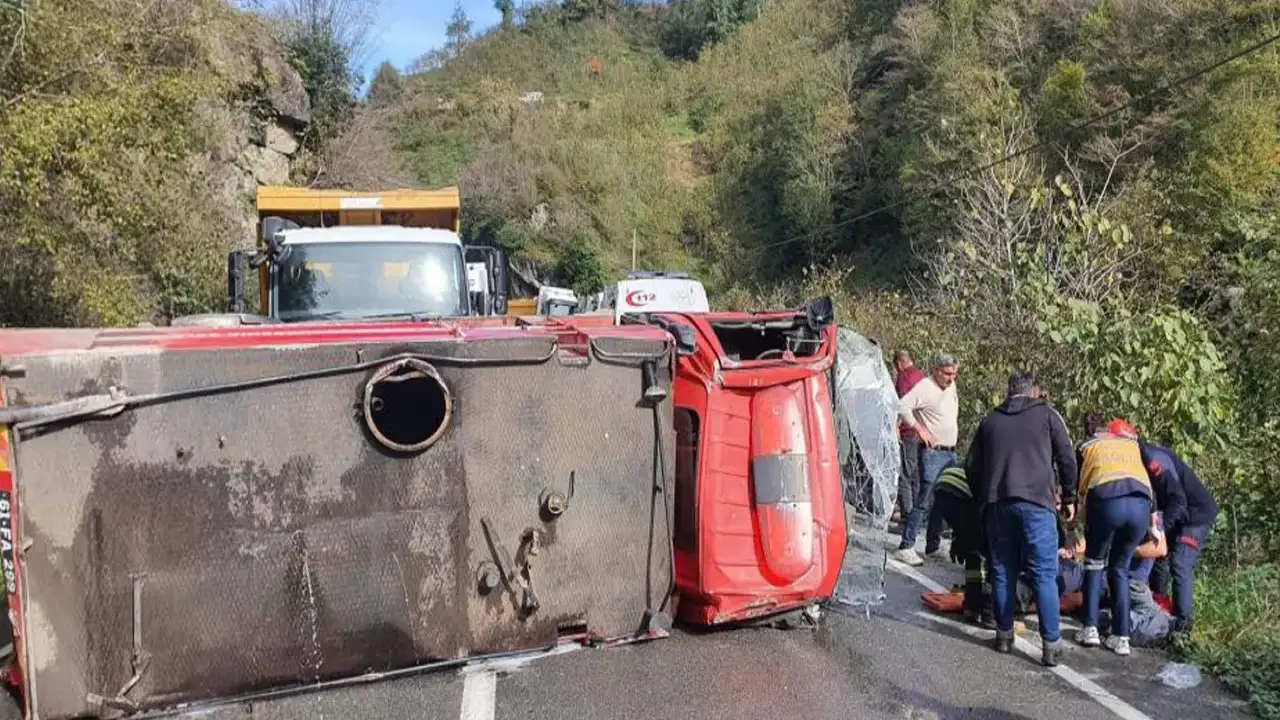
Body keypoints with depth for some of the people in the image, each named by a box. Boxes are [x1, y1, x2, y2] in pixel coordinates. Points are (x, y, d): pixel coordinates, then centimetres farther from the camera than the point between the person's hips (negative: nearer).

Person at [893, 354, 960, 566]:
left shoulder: (951, 386, 14)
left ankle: (933, 544, 24)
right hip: (933, 452, -9)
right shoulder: (925, 386, -12)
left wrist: (954, 428, 16)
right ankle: (906, 547, -11)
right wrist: (920, 429, -20)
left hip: (951, 453, 9)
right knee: (924, 501, -12)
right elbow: (902, 406, -22)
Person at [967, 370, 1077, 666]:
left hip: (997, 503, 3)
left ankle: (1004, 634, 17)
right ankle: (1051, 644, -2)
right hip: (1036, 502, -3)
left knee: (1003, 572, 12)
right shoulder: (1045, 414, 9)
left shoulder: (990, 420, 18)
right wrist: (1069, 496, 16)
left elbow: (973, 465, 19)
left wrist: (982, 498, 29)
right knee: (1044, 575, -1)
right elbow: (1067, 459, 5)